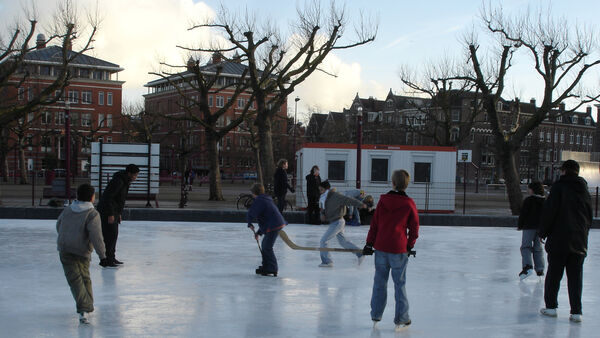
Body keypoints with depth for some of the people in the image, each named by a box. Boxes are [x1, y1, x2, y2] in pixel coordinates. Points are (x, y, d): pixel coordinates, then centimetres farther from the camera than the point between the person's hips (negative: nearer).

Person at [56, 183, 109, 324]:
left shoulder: (67, 210, 6)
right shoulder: (92, 214, -11)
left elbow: (58, 226, 21)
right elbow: (96, 236, -19)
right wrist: (102, 255, -15)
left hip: (64, 249, 3)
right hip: (82, 251, -2)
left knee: (75, 279, -5)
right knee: (85, 278, 18)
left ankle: (83, 309, -20)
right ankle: (88, 306, 29)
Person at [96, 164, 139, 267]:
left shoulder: (126, 181, 11)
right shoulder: (118, 181, -21)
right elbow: (108, 197, -25)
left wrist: (119, 214, 19)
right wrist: (110, 215, -24)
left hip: (113, 211, 10)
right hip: (106, 211, -10)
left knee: (114, 234, 14)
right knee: (110, 235, -9)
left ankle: (111, 257, 24)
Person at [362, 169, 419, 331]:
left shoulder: (383, 200, 0)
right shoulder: (409, 203, -5)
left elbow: (374, 223, 3)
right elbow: (414, 227, 1)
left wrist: (369, 243, 9)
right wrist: (410, 246, 14)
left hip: (381, 246, 2)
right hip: (399, 249, -2)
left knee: (380, 281, 13)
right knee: (400, 284, 7)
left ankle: (376, 316, 22)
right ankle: (401, 319, 12)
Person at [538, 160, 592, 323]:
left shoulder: (559, 187, -8)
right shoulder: (584, 191, 9)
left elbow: (549, 211, -11)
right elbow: (589, 217, 15)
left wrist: (543, 232, -1)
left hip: (559, 240, -4)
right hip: (579, 242, 4)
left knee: (554, 274, 7)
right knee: (575, 276, 6)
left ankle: (551, 306, 12)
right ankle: (576, 311, 3)